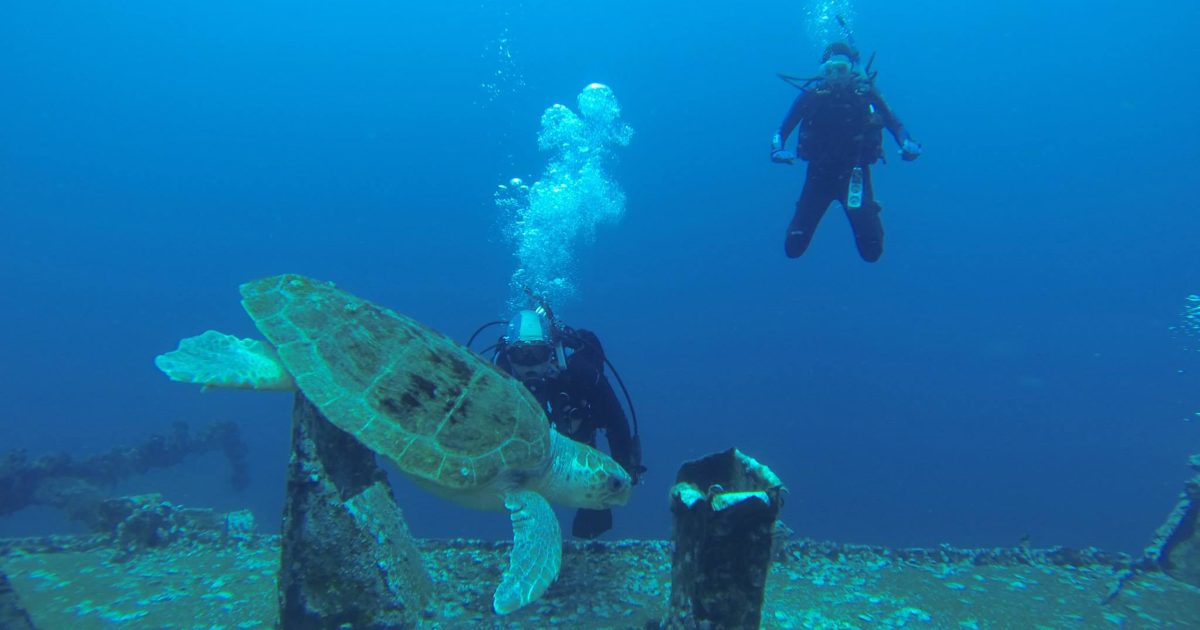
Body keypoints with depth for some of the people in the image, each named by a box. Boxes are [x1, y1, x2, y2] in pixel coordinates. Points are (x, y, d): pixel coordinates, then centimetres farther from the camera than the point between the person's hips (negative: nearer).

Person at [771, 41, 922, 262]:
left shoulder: (866, 93, -5)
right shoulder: (812, 94, -5)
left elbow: (896, 125, 1)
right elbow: (782, 130, -2)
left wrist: (907, 145, -20)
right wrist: (777, 151, -22)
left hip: (855, 174, 0)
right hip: (819, 174, 1)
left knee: (872, 252, -6)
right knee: (794, 248, -4)